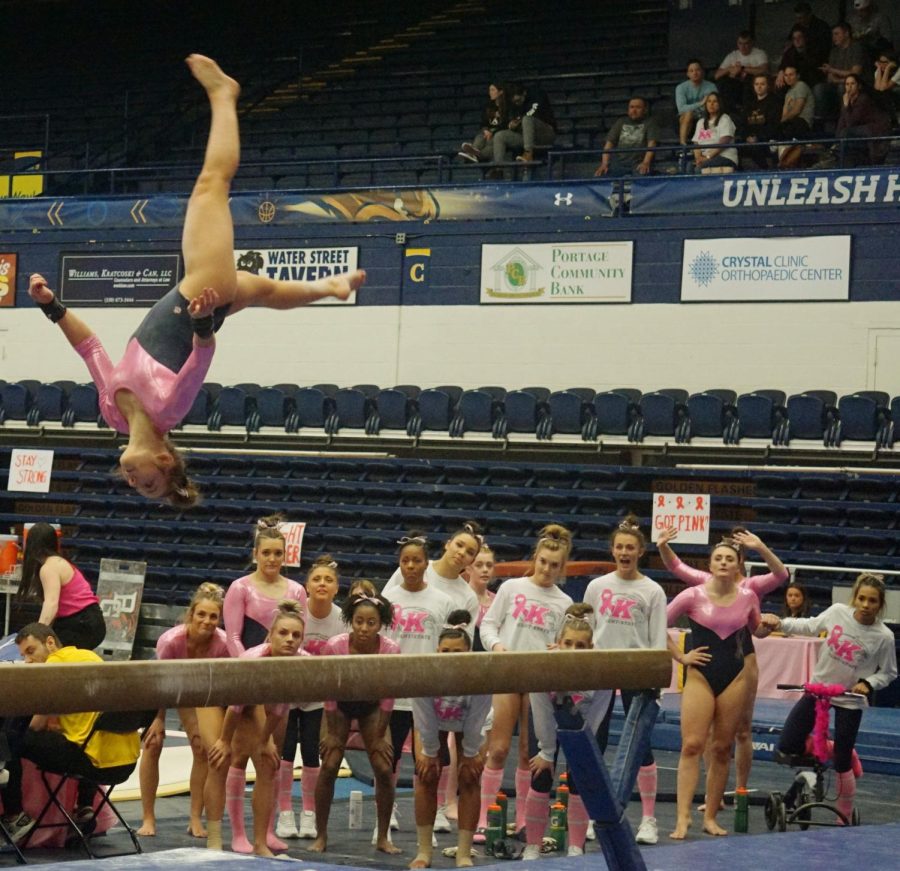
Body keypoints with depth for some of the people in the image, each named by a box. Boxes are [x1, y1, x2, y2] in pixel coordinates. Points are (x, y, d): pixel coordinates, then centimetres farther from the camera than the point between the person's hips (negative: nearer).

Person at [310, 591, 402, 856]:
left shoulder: (391, 650, -29)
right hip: (341, 705, -1)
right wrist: (332, 732, -12)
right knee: (329, 767, -8)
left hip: (371, 707, 1)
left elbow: (387, 698, -16)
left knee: (384, 770, -5)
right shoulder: (334, 647, -31)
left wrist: (379, 736, -11)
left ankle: (383, 838, 9)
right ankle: (321, 836, 5)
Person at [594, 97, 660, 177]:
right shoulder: (621, 122, 21)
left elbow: (652, 143, -4)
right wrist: (604, 164, -4)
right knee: (599, 175, -26)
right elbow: (609, 142, 12)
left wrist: (646, 163, -22)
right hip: (618, 162, 3)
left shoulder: (650, 123, 11)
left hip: (639, 164, -3)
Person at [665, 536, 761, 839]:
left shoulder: (748, 597, 0)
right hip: (700, 677, -2)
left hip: (734, 678, 2)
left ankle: (710, 816, 13)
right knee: (691, 745, -11)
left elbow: (756, 630, 19)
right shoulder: (694, 596, -7)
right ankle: (683, 816, -14)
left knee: (722, 749, 6)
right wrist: (680, 656, -3)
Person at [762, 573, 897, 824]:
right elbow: (809, 626, 7)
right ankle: (831, 749, 23)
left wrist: (868, 683, -19)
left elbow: (888, 672, -1)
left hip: (850, 700, -3)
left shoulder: (883, 636, -16)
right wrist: (779, 623, -5)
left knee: (842, 764, 0)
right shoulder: (838, 612, -11)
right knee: (786, 748, -2)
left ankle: (845, 819, 18)